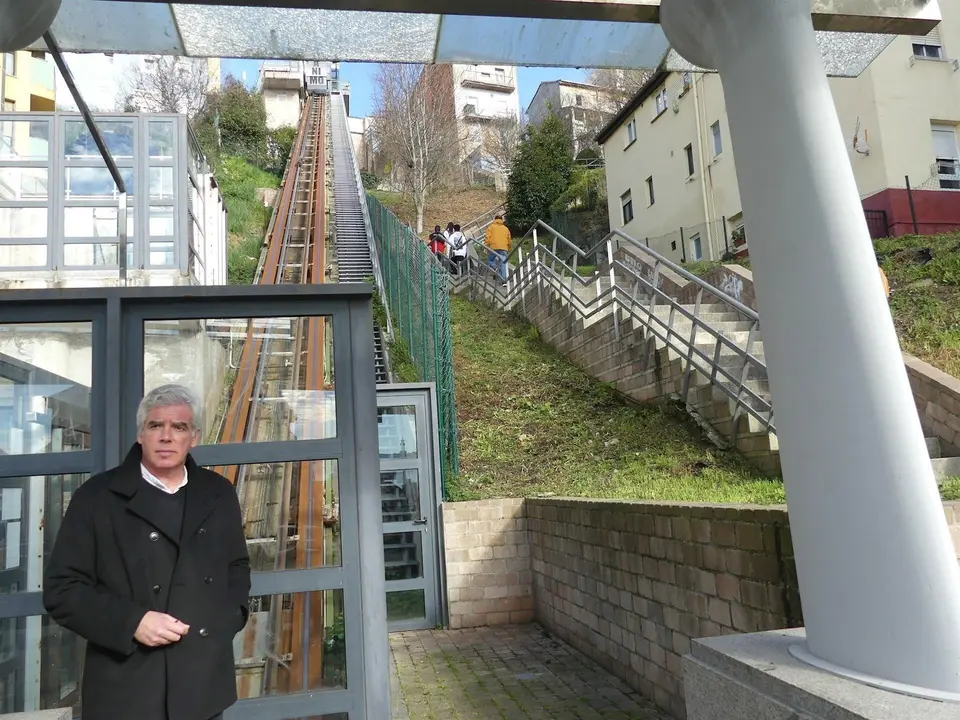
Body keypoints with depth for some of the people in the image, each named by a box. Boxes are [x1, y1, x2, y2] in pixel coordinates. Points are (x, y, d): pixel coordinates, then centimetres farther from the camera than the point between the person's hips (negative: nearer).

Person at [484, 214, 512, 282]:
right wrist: (508, 250, 29)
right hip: (504, 249, 2)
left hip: (493, 248, -2)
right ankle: (504, 280, -11)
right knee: (503, 264, -1)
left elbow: (487, 238, 0)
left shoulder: (491, 227, 12)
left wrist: (486, 248, -1)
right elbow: (509, 240, 22)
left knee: (489, 261, 13)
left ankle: (495, 267, -18)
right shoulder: (506, 228, 22)